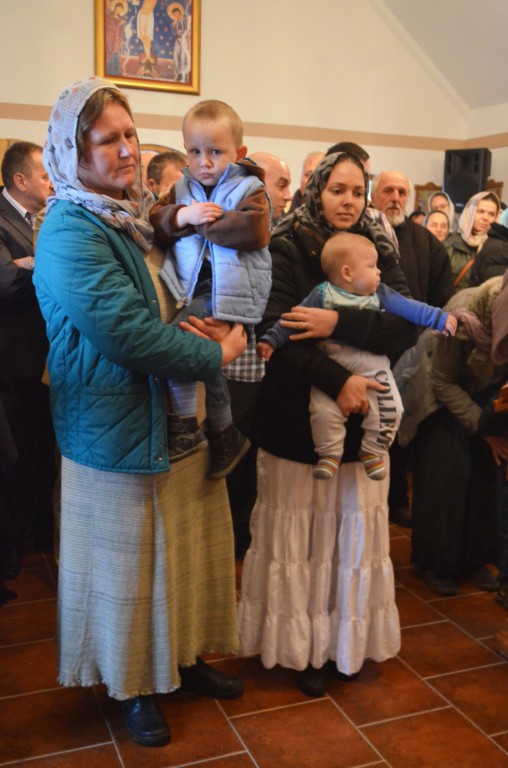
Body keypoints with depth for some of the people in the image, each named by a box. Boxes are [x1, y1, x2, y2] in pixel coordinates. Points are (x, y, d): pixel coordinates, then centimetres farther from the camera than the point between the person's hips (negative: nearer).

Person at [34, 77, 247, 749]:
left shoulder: (137, 218, 9)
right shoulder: (70, 234, -18)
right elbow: (127, 330, -26)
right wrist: (214, 354, -15)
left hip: (176, 420, 8)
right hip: (120, 434, -8)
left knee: (187, 547, 18)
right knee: (130, 562, 10)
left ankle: (184, 657, 40)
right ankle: (134, 686, 32)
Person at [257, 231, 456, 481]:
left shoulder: (380, 294, 9)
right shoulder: (321, 295, -1)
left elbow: (409, 308, 11)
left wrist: (440, 318, 7)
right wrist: (271, 340, -8)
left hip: (372, 366, 3)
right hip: (331, 366, -2)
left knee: (390, 407, -7)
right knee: (324, 410, -18)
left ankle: (373, 451, 18)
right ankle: (330, 453, 9)